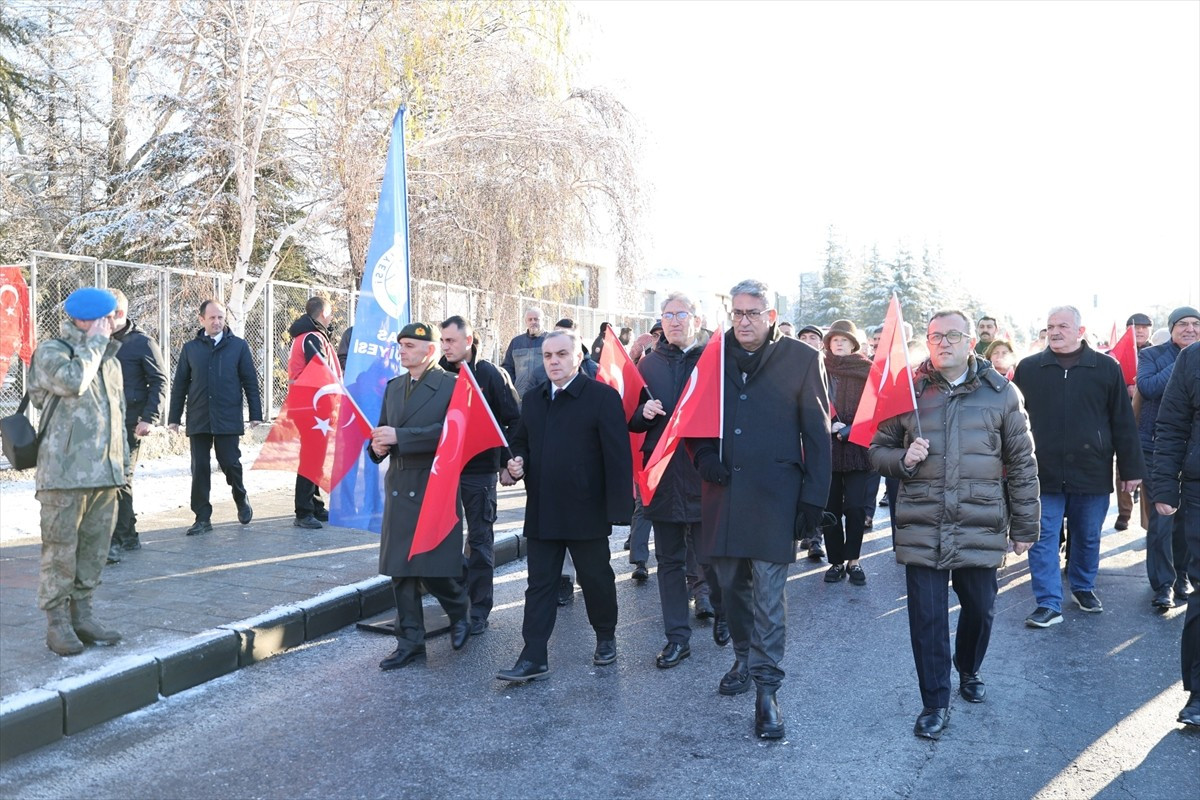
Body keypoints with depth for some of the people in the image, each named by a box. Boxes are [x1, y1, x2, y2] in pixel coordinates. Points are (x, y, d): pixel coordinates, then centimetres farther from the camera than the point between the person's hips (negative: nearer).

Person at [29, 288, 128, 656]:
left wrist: (122, 461, 19)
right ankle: (57, 622, 9)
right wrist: (94, 342, -12)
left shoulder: (110, 359, 17)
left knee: (94, 549, 11)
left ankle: (81, 615, 21)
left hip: (104, 473, 7)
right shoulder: (51, 351, -3)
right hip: (65, 472, -6)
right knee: (61, 550, -1)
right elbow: (73, 381, -25)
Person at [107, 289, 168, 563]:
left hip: (128, 424, -6)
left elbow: (159, 382, -7)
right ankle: (129, 535, 24)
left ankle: (116, 540, -5)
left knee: (119, 479, -8)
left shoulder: (143, 343, -6)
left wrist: (149, 418, -15)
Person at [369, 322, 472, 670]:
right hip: (399, 489, 6)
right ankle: (410, 641, 19)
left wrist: (399, 437, -22)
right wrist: (377, 445, -5)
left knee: (434, 568, -2)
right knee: (400, 569, 7)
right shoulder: (393, 387, 14)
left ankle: (460, 613, 28)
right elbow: (385, 429, 18)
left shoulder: (450, 386, -7)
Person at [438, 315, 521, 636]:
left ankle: (478, 610, 13)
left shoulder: (491, 374, -6)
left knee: (480, 539, 4)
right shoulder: (439, 372, 3)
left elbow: (516, 420, -5)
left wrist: (504, 454, -12)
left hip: (479, 470, -4)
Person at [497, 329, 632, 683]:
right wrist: (517, 462, -4)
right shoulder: (532, 399, 10)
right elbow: (521, 441, 21)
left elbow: (617, 455, -11)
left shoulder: (603, 397, -8)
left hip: (586, 511, -4)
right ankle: (534, 658, 11)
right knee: (540, 584, 6)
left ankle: (606, 637, 35)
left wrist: (618, 509, -15)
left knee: (596, 579, 12)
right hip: (541, 511, 5)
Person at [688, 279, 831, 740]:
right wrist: (703, 455, -4)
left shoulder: (801, 360, -1)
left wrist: (813, 498, -6)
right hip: (722, 490, 4)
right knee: (732, 586, 14)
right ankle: (744, 660, 34)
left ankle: (766, 688, 5)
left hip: (773, 494, -4)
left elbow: (817, 435, -1)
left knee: (767, 594, -4)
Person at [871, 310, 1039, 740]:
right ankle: (935, 703, 17)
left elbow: (1021, 464, 6)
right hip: (921, 526, 0)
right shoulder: (909, 392, 3)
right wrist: (903, 459, -12)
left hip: (980, 526, 1)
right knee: (927, 616, 2)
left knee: (980, 609, 13)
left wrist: (1024, 526, 6)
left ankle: (968, 672, 42)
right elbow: (879, 449, 11)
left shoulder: (1001, 393, 3)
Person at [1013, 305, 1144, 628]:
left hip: (1092, 473, 1)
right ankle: (1049, 604, 6)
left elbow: (1123, 422, 3)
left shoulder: (1106, 367, 1)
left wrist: (1131, 468, 2)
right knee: (1043, 539, -1)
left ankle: (1083, 588, 36)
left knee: (1088, 538, 15)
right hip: (1043, 474, 0)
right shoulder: (1028, 368, 2)